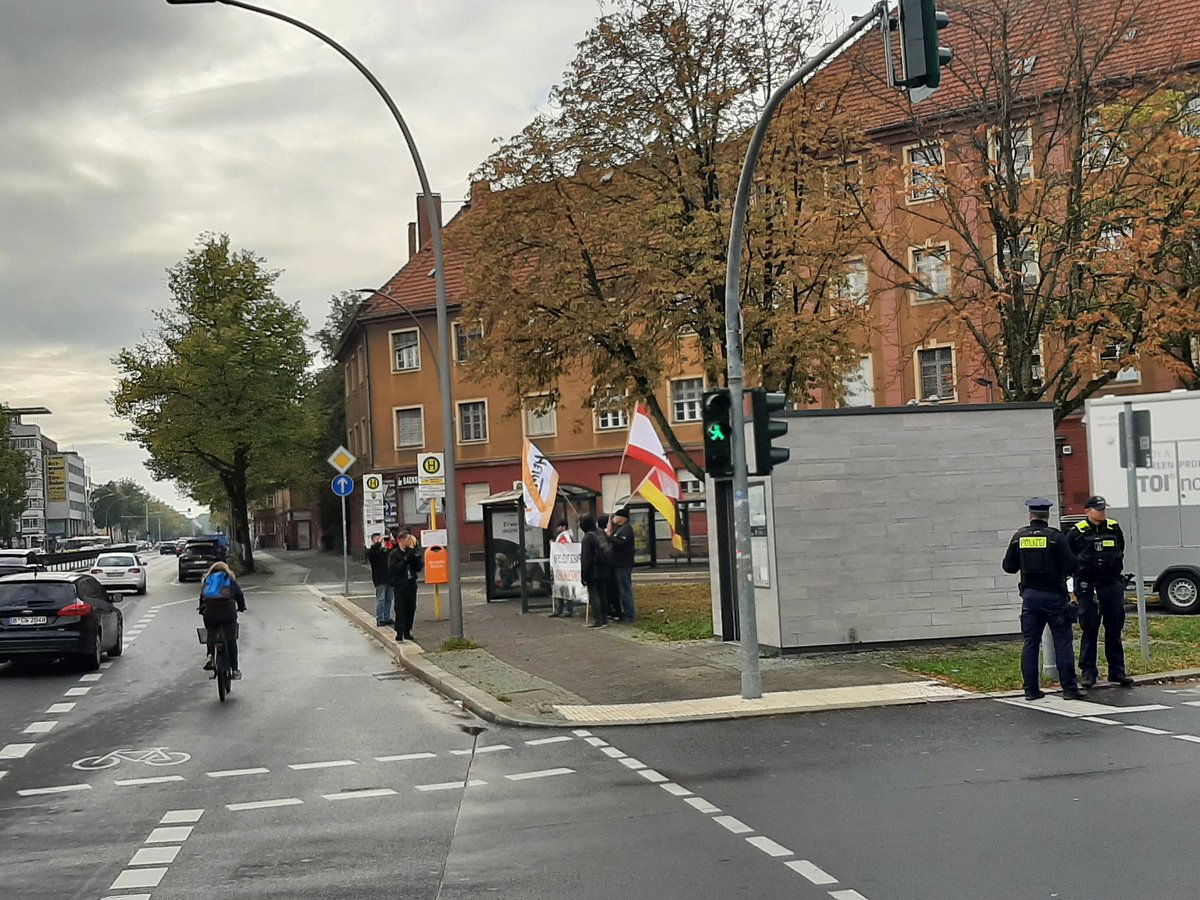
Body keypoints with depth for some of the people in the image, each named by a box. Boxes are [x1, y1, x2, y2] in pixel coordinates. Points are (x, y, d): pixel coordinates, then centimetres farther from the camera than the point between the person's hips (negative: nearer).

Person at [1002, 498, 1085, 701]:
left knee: (1030, 644, 7)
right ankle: (1069, 688, 1)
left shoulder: (1019, 537, 1)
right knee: (1062, 643, 1)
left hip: (1030, 596, 3)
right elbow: (1071, 565, -13)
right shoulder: (1055, 537, -10)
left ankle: (1031, 689, 7)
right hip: (1054, 596, -3)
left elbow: (1008, 566, 6)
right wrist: (1058, 565, 8)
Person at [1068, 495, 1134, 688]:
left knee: (1114, 630, 9)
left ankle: (1117, 672, 16)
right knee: (1089, 631, 1)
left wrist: (1114, 565, 13)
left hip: (1113, 585, 4)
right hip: (1088, 587, -4)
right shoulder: (1076, 532, -4)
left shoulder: (1114, 528, 8)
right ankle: (1088, 672, 7)